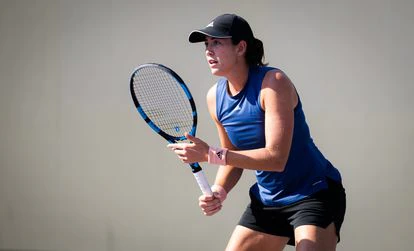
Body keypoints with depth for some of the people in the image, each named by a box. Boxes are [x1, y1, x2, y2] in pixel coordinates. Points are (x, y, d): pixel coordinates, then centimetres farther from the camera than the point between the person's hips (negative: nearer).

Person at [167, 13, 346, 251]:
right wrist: (219, 191, -10)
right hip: (267, 201, 7)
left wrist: (210, 154, -30)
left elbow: (276, 158, -28)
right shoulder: (215, 97, 0)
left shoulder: (273, 82, -21)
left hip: (315, 193, -7)